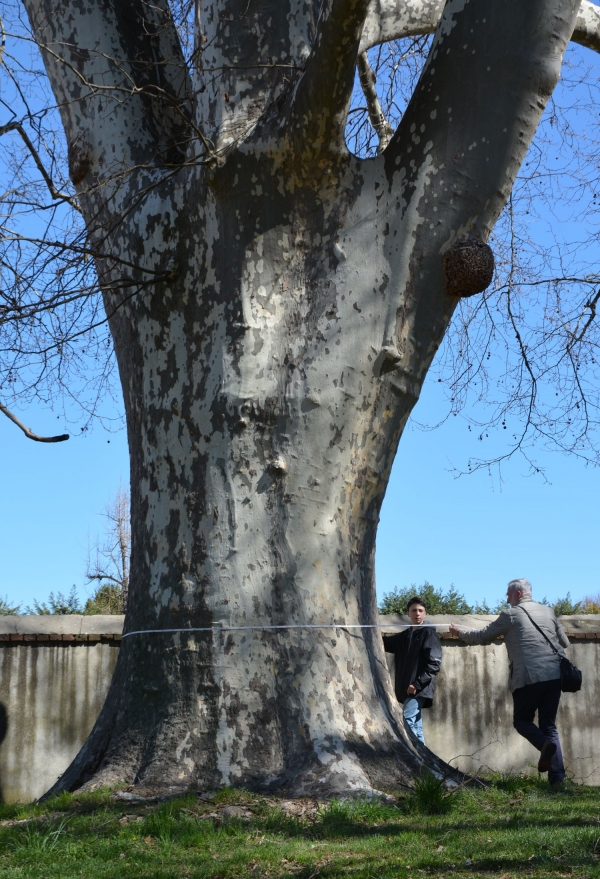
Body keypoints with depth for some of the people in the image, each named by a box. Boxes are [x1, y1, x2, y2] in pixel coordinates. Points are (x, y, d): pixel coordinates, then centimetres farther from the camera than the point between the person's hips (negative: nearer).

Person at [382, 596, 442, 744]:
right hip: (406, 689, 8)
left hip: (419, 689, -8)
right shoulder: (404, 636, 19)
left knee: (409, 721, -20)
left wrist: (417, 684, -18)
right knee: (415, 727, 8)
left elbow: (434, 664, -10)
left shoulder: (429, 633, -1)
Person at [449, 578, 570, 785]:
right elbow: (564, 642, 24)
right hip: (554, 675, 5)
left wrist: (459, 632, 26)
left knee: (522, 720, 12)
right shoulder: (548, 611, 15)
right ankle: (557, 776, -3)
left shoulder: (511, 615, 2)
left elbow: (482, 637, 10)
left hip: (528, 678, -5)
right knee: (549, 725, 11)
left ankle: (545, 744, -19)